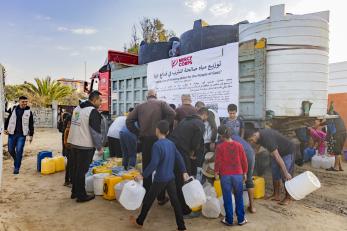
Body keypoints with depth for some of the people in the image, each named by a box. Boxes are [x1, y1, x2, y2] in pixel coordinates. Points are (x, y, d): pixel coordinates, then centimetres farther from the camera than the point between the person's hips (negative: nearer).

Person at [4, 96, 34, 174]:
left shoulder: (29, 112, 2)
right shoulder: (14, 109, 6)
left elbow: (31, 125, 3)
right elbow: (8, 120, 12)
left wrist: (31, 135, 0)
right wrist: (5, 129, 0)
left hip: (22, 135, -2)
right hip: (12, 133, 2)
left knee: (19, 151, -5)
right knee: (11, 150, 8)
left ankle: (16, 167, 6)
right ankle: (17, 160, 36)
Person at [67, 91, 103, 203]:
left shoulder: (77, 108, 11)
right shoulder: (93, 111, -16)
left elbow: (74, 125, 17)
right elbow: (96, 131, -18)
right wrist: (99, 147, -11)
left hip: (73, 143, 8)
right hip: (85, 146, -8)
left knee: (75, 168, 17)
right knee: (82, 170, 1)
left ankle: (75, 192, 31)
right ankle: (81, 195, 12)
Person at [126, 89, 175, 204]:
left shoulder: (140, 106, 10)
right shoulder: (161, 103, 4)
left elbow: (129, 121, 1)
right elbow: (172, 114, -14)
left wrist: (138, 133, 4)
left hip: (145, 140, 2)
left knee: (146, 168, 13)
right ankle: (161, 197, 15)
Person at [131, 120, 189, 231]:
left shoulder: (157, 145, -19)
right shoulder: (171, 143, 2)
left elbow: (153, 164, -24)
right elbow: (179, 158, 8)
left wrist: (143, 175, -17)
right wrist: (184, 172, 16)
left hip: (160, 179, -6)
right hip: (171, 178, 6)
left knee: (148, 200, 13)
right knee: (175, 201, 13)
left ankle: (139, 221, 30)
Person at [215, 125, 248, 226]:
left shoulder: (219, 147, -8)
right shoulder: (239, 145, -2)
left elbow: (218, 161, -6)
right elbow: (244, 160, 3)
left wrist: (216, 172, 9)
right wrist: (245, 172, 15)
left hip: (225, 175, -2)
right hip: (238, 175, 2)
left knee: (227, 199, 9)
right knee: (239, 198, 14)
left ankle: (229, 220, 17)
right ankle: (241, 219, 22)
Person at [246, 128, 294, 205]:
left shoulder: (267, 138, -38)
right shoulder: (259, 136, -11)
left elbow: (277, 157, -38)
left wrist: (286, 173, -36)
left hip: (287, 151, -8)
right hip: (278, 151, 8)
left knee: (286, 176, -7)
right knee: (275, 173, 8)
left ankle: (287, 198, 7)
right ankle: (276, 195, 18)